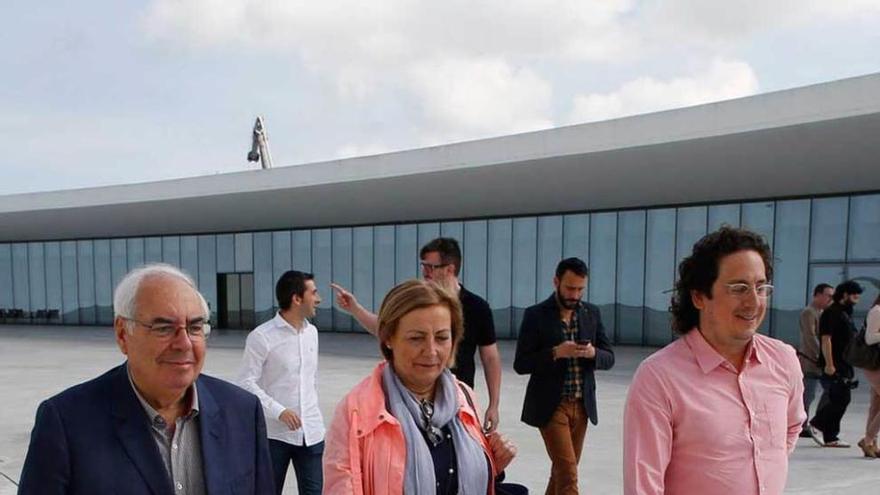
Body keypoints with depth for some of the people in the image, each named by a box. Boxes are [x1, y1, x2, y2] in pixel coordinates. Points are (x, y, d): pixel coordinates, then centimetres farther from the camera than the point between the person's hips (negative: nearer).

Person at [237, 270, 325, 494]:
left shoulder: (312, 332, 8)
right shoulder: (261, 337, -12)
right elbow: (246, 383, -13)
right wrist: (279, 411, -21)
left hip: (311, 432, 5)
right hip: (275, 433, -5)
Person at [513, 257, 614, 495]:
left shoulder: (592, 313, 6)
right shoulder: (535, 315, -7)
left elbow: (609, 358, 6)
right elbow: (521, 364, -9)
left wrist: (592, 353, -16)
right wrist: (556, 352, -23)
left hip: (582, 406, 5)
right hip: (551, 406, -5)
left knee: (563, 470, 14)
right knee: (568, 473, -9)